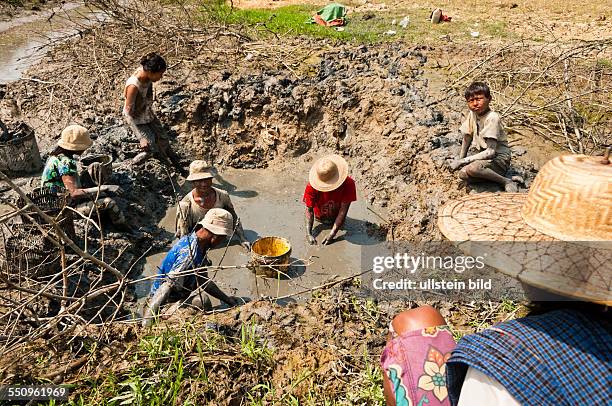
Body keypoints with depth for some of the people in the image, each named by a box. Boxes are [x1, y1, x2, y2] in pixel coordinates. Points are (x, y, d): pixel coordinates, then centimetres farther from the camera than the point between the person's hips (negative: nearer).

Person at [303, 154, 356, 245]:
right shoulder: (312, 186, -28)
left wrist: (332, 234, -36)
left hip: (336, 219, -1)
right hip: (320, 219, 1)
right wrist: (308, 233, -37)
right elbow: (309, 210, -24)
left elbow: (343, 210, -30)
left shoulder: (348, 184, -30)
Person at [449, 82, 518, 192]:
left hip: (499, 158, -6)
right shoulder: (472, 114, 0)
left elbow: (491, 151, -25)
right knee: (463, 174, -20)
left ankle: (506, 181, -17)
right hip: (484, 154, 7)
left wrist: (463, 161, -24)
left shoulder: (492, 118, -21)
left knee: (472, 168, -35)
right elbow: (467, 137, 13)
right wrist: (460, 159, 7)